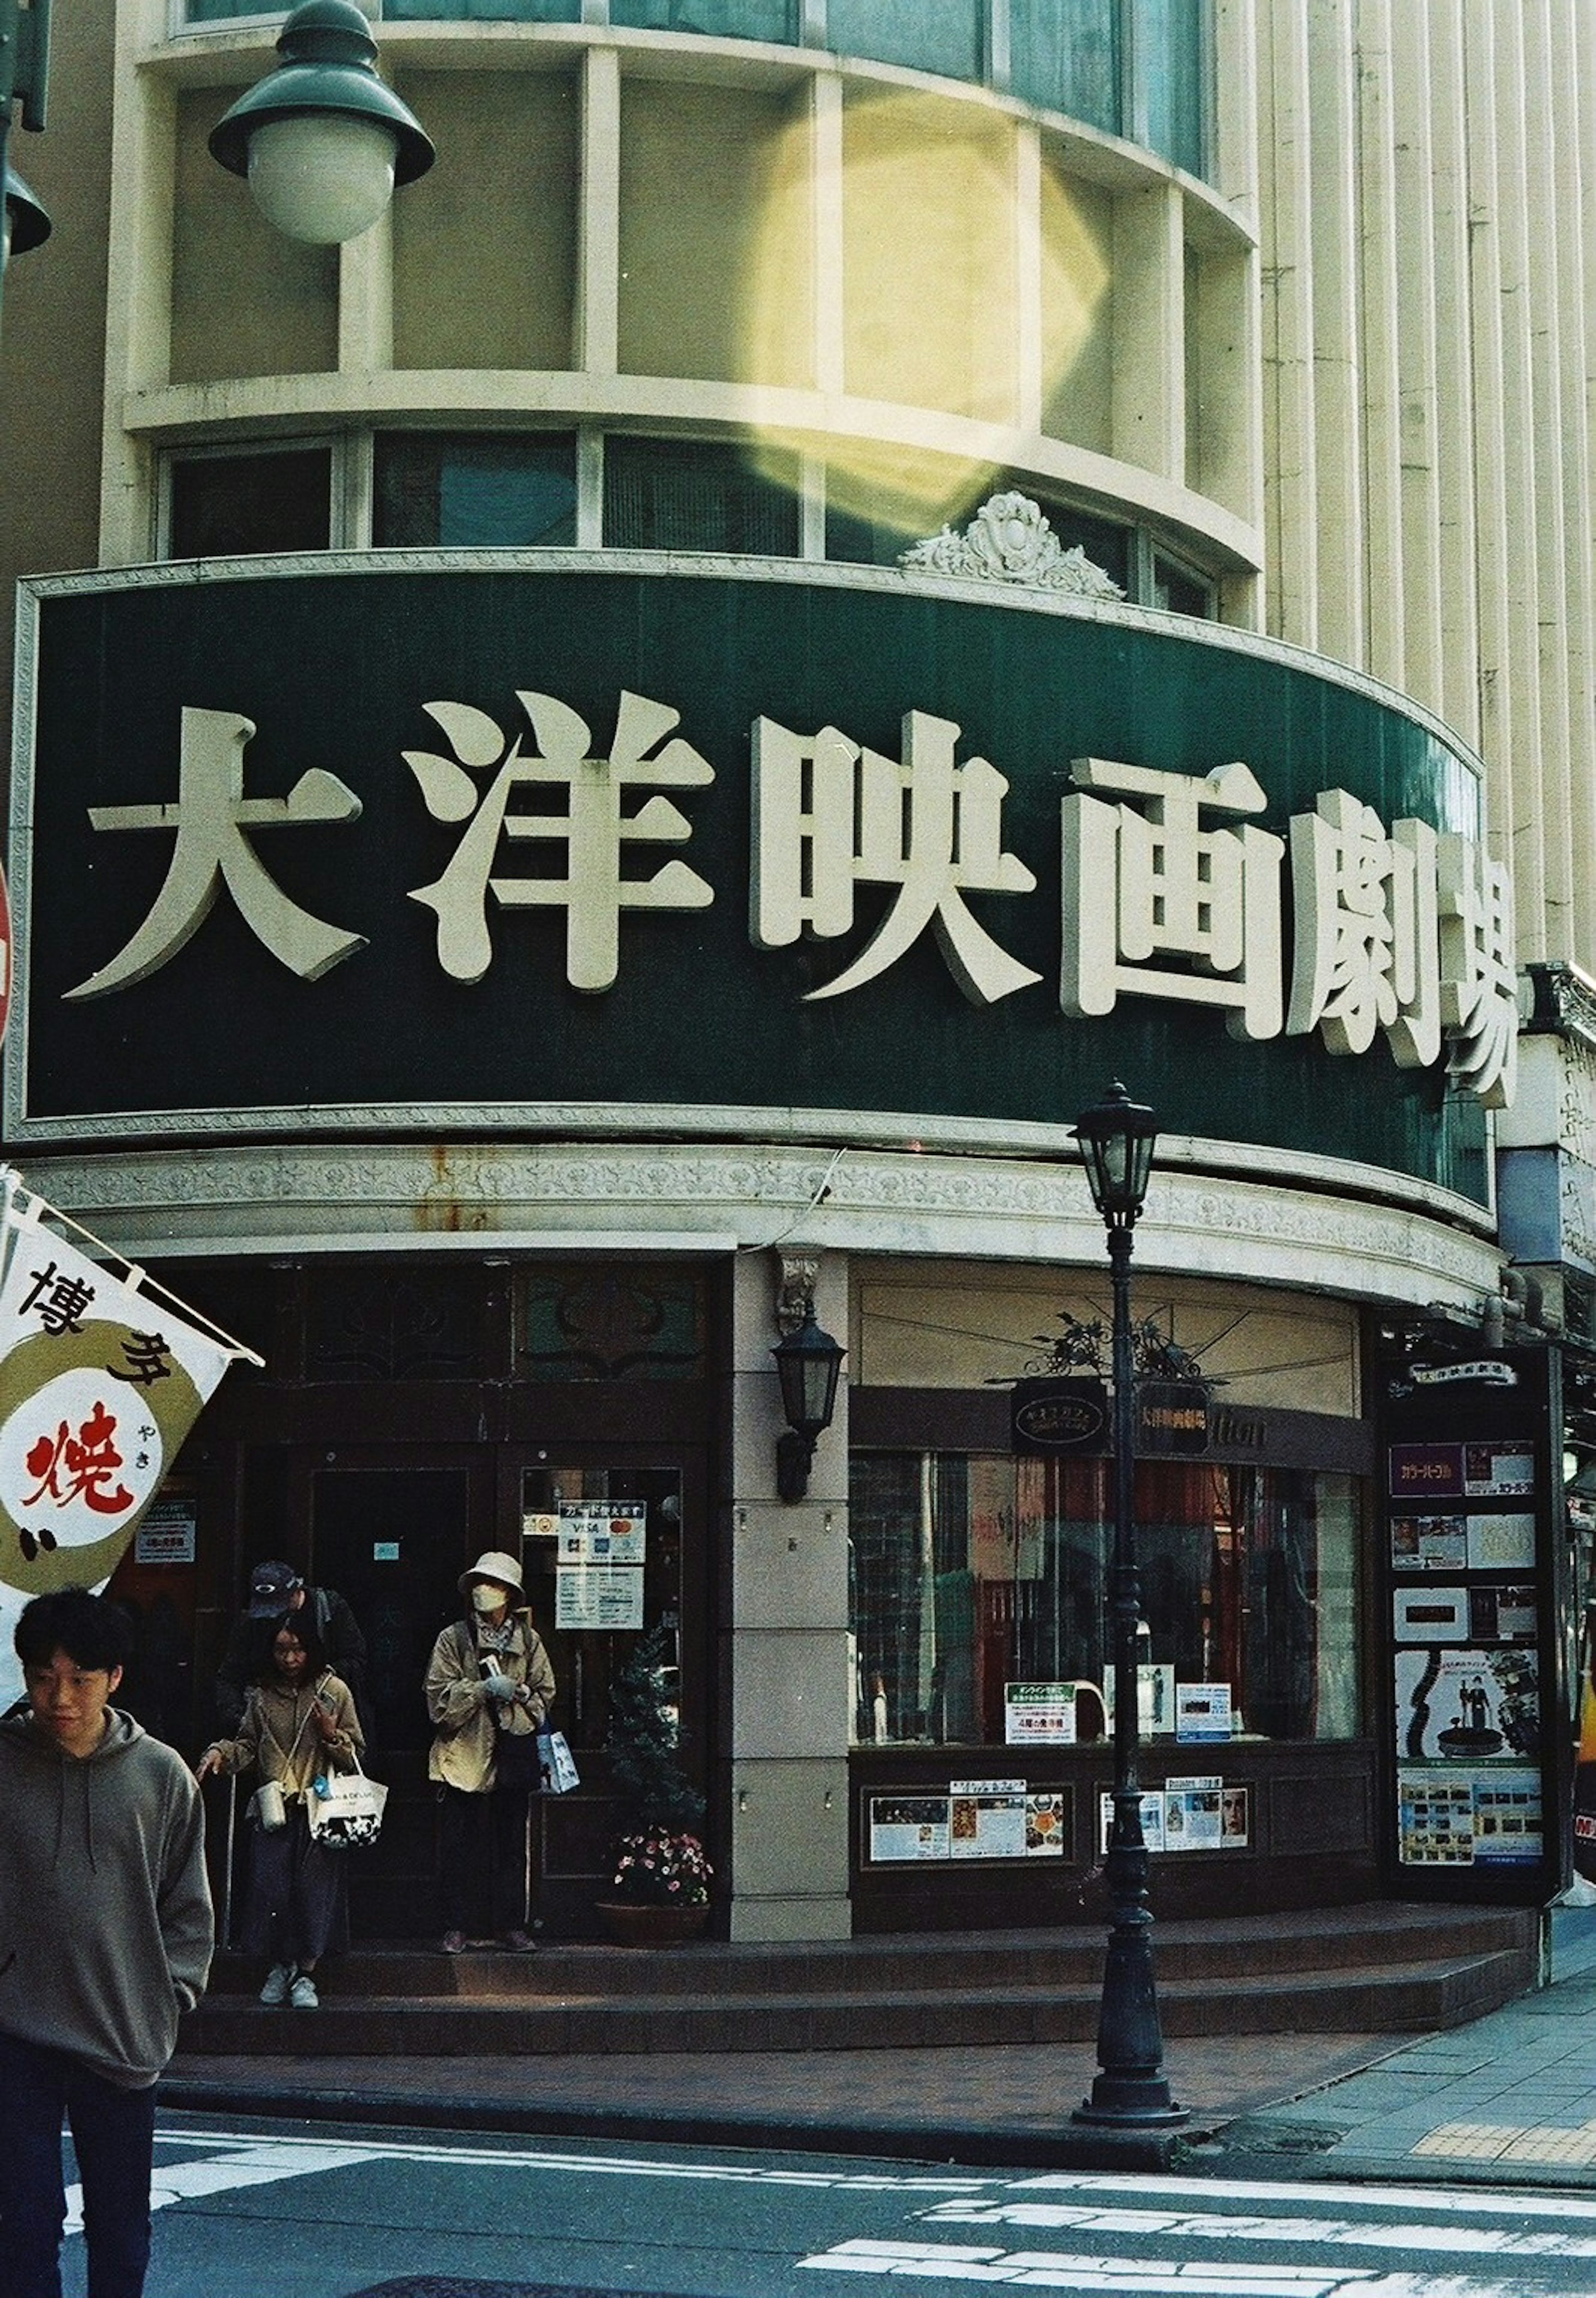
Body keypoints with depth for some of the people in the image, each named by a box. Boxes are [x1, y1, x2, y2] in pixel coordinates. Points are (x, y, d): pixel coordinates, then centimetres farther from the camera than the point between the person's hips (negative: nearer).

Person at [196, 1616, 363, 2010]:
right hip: (275, 1810, 2)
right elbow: (247, 1747, 11)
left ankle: (306, 1974, 8)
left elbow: (356, 1756, 6)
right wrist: (221, 1752, -8)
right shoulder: (262, 1696, 8)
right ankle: (280, 1966, 17)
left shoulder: (335, 1692, 3)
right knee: (270, 1885, -1)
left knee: (316, 1886, -4)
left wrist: (332, 1735, -13)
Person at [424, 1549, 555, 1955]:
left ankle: (512, 1924, 13)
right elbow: (439, 1699, -4)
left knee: (513, 1842, 5)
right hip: (464, 1755, -2)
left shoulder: (528, 1641, 9)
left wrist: (521, 1693, -8)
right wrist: (484, 1689, -15)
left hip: (513, 1755, 2)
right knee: (460, 1844, -1)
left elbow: (546, 1696, 13)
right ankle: (456, 1926, 6)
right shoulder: (453, 1640, 3)